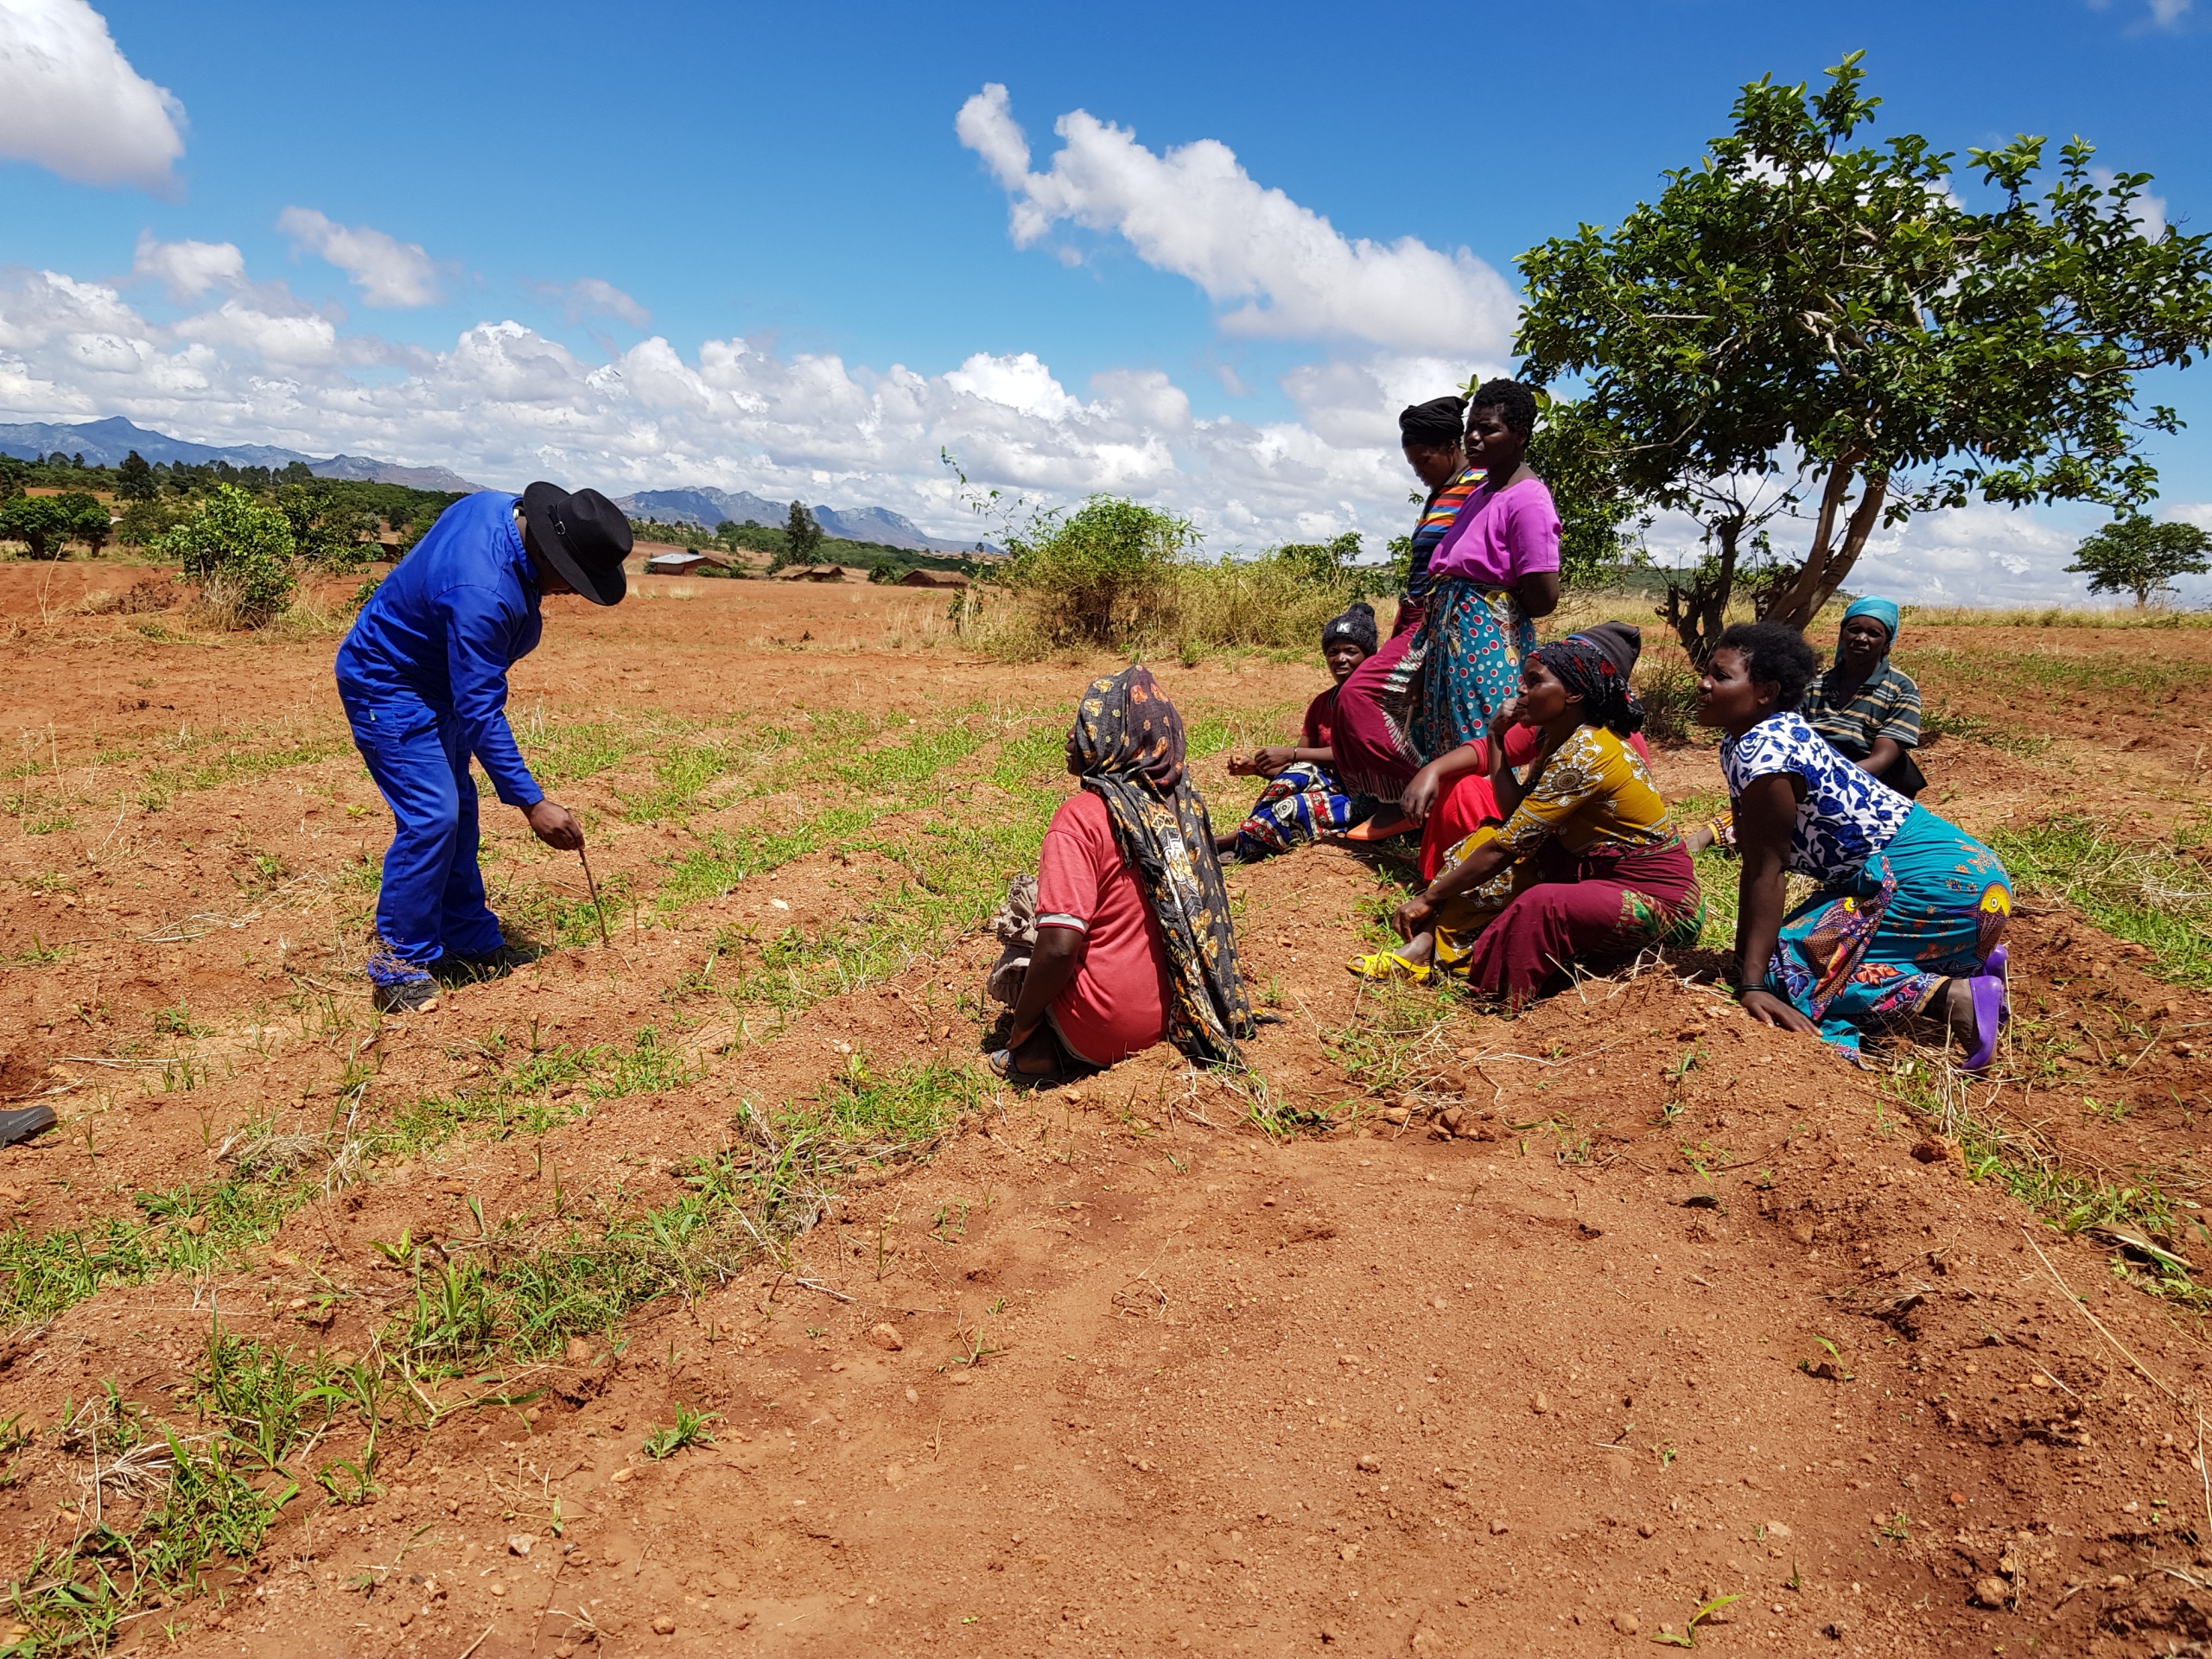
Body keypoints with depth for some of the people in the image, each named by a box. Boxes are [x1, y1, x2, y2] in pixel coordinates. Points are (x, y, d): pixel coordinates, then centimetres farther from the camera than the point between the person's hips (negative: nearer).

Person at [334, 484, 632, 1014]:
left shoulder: (500, 507, -9)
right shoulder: (483, 592, -36)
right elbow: (481, 712, -33)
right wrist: (531, 802, -30)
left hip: (434, 681, 10)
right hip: (386, 688, -10)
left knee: (457, 813, 11)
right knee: (430, 817, -16)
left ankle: (470, 947, 20)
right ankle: (397, 964, -5)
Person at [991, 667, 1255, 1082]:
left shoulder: (1082, 815, -20)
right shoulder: (1179, 802, 1)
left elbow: (1060, 947, -27)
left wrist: (1021, 1028, -10)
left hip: (1105, 1032, -7)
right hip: (1173, 1013, 7)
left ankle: (1042, 1048, 3)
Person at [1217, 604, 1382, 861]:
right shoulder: (1321, 704, 13)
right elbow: (1298, 770, 7)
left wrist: (1292, 754, -24)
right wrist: (1256, 767, -11)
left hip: (1369, 798, -6)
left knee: (1293, 807, -30)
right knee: (1301, 772, -27)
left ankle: (1232, 841, -22)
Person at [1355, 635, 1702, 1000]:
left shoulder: (1585, 754, -24)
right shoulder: (1559, 739, 5)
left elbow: (1507, 847, -23)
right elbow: (1516, 813, -4)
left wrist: (1429, 897, -16)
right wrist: (1497, 737, -5)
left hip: (1654, 893, -10)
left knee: (1541, 905, -38)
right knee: (1483, 841, 0)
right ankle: (1423, 946, -11)